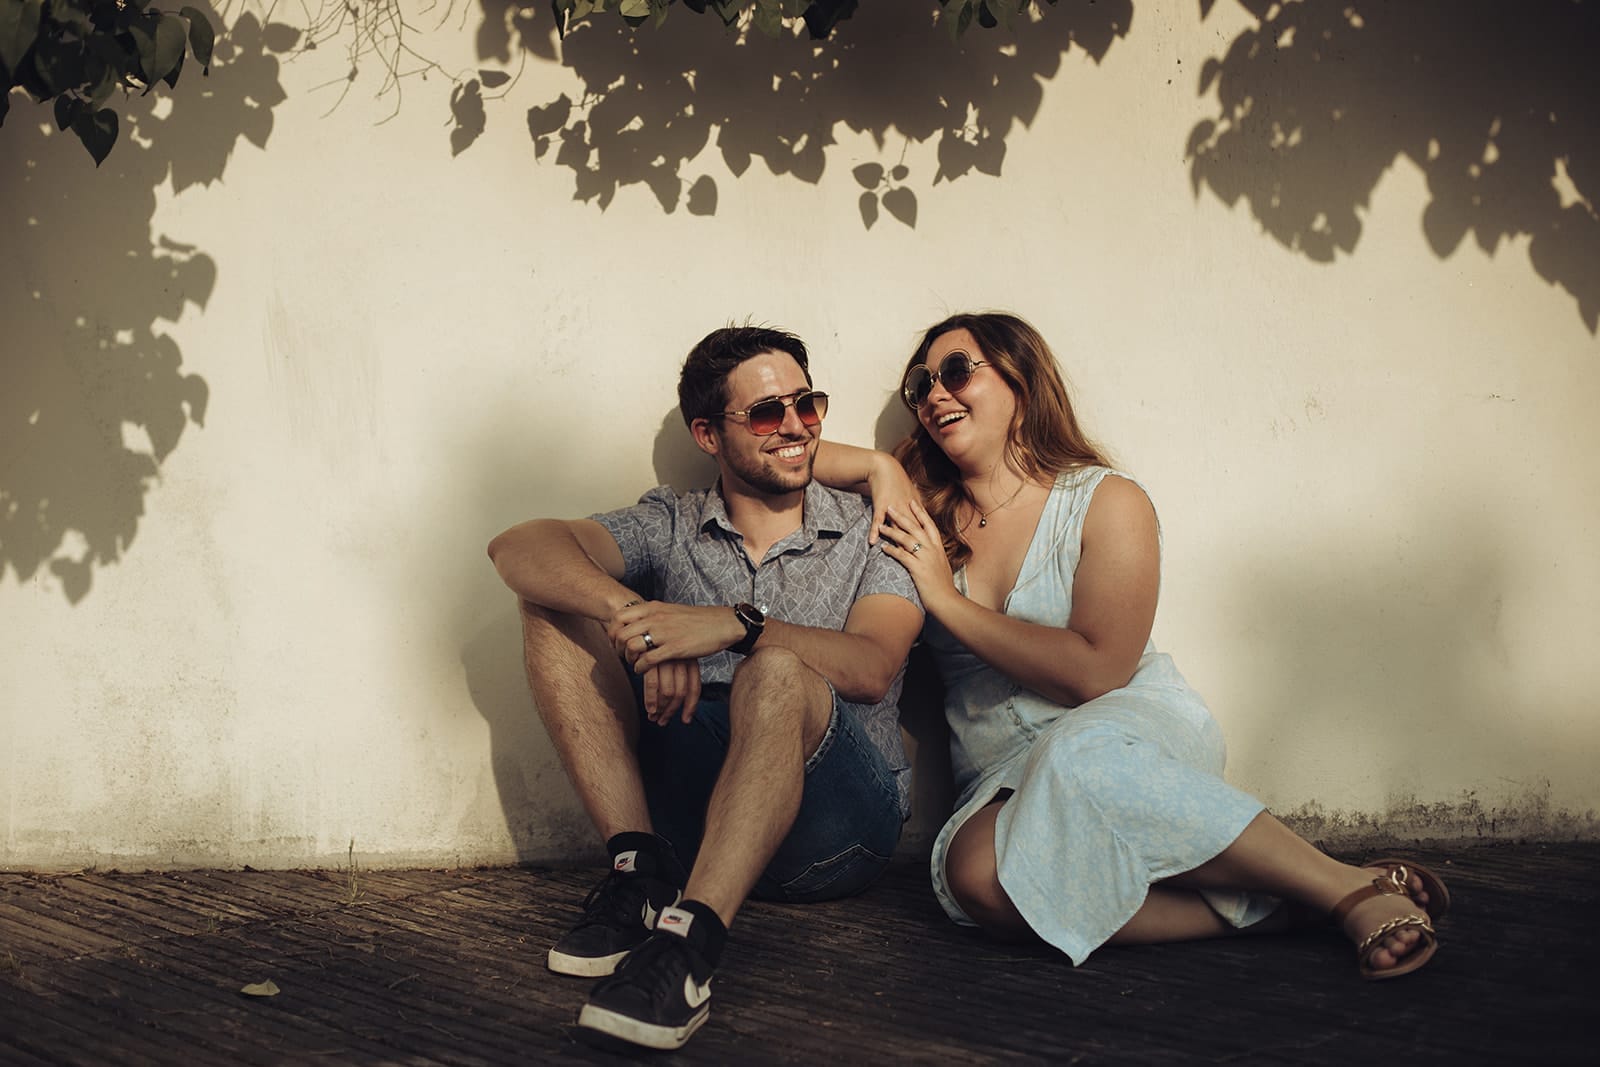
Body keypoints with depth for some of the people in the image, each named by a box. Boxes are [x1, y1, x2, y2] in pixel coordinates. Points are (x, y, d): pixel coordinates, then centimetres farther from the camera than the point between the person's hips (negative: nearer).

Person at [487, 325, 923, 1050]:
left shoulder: (870, 534, 7)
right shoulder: (670, 527, 12)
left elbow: (872, 670, -13)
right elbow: (518, 548, -6)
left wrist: (739, 624, -27)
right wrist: (630, 613, -25)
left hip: (836, 822, -3)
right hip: (689, 797, 3)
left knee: (778, 672, -34)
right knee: (557, 601, -7)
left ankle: (689, 937, -43)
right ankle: (644, 872, -18)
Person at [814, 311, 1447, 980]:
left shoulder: (1107, 502, -1)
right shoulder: (924, 515, 10)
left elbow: (1096, 673, -12)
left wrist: (946, 599, -8)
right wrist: (879, 466, -4)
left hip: (1139, 732, -3)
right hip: (1004, 786, 3)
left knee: (1078, 755, -40)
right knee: (977, 875, -34)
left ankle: (1352, 889, -26)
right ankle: (1254, 908, -27)